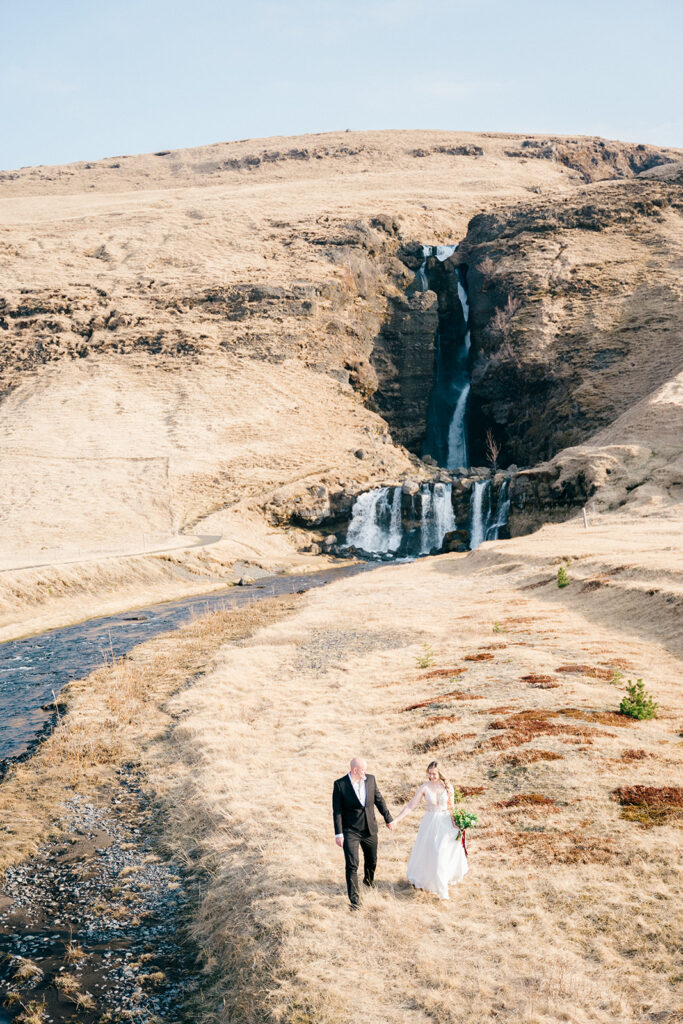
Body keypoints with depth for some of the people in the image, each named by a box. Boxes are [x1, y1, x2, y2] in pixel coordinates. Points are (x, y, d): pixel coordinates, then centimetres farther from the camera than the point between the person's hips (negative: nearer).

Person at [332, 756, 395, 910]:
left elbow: (379, 800, 8)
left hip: (370, 829, 5)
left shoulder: (370, 779, -4)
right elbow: (337, 811, -12)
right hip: (350, 831, -5)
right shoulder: (340, 785, -15)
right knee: (352, 865, -8)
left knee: (372, 860, 22)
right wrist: (338, 833, -15)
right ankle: (354, 900, 2)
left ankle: (369, 880, 52)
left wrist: (389, 819, 13)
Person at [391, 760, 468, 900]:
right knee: (428, 853, 7)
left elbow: (451, 807, 4)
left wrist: (456, 824, -2)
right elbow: (411, 805, -12)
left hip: (446, 823, 1)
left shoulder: (448, 787, -5)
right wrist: (396, 819, -18)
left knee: (447, 853, 4)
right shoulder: (424, 787, -11)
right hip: (430, 823, -1)